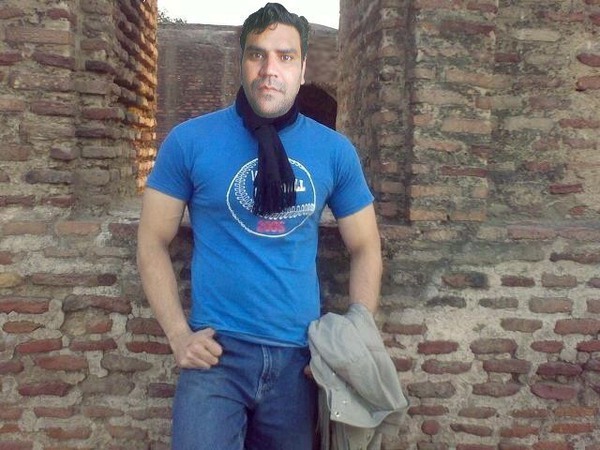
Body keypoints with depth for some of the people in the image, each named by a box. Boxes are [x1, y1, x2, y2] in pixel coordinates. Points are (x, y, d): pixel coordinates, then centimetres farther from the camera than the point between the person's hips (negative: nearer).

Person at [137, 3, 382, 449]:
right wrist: (179, 335, -8)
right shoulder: (190, 140, -5)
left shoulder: (335, 151, 1)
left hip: (300, 355, 3)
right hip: (217, 351, -2)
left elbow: (365, 249, 8)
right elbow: (153, 243, 1)